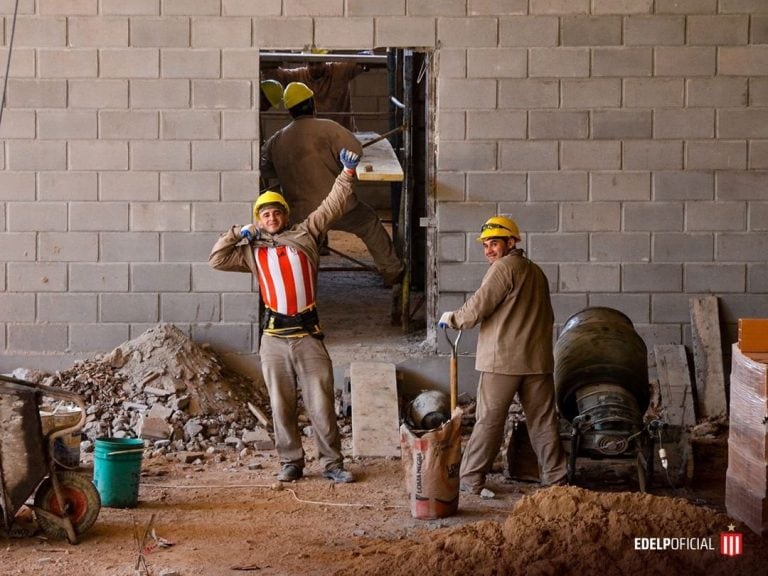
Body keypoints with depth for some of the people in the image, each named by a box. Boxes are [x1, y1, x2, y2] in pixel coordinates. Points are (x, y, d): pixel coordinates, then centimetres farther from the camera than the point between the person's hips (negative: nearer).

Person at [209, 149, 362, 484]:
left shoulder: (304, 235, 9)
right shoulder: (252, 251, 13)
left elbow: (332, 206, 8)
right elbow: (217, 259, 10)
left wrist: (348, 174, 1)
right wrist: (238, 233, 7)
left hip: (308, 335, -2)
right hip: (275, 339, 2)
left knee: (321, 403, -1)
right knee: (282, 406, 7)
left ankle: (332, 463, 6)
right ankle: (291, 463, 16)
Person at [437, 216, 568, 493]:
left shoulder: (505, 267, -8)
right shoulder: (536, 272, 17)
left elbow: (478, 307, -11)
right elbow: (547, 317, 22)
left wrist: (453, 319, 5)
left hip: (503, 360, -7)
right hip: (538, 359, 7)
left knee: (489, 420, -2)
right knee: (543, 420, 9)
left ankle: (470, 480, 2)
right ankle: (557, 477, 11)